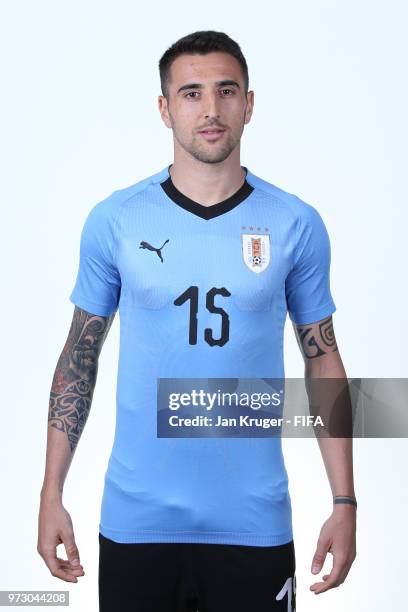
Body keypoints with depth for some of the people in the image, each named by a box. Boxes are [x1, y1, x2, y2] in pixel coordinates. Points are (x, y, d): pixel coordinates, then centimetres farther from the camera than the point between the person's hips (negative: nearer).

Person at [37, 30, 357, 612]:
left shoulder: (297, 225, -2)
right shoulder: (113, 220, -2)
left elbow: (323, 361, 4)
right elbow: (79, 357, 4)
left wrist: (345, 502, 1)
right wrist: (51, 495, 1)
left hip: (254, 524, 0)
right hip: (137, 522, 0)